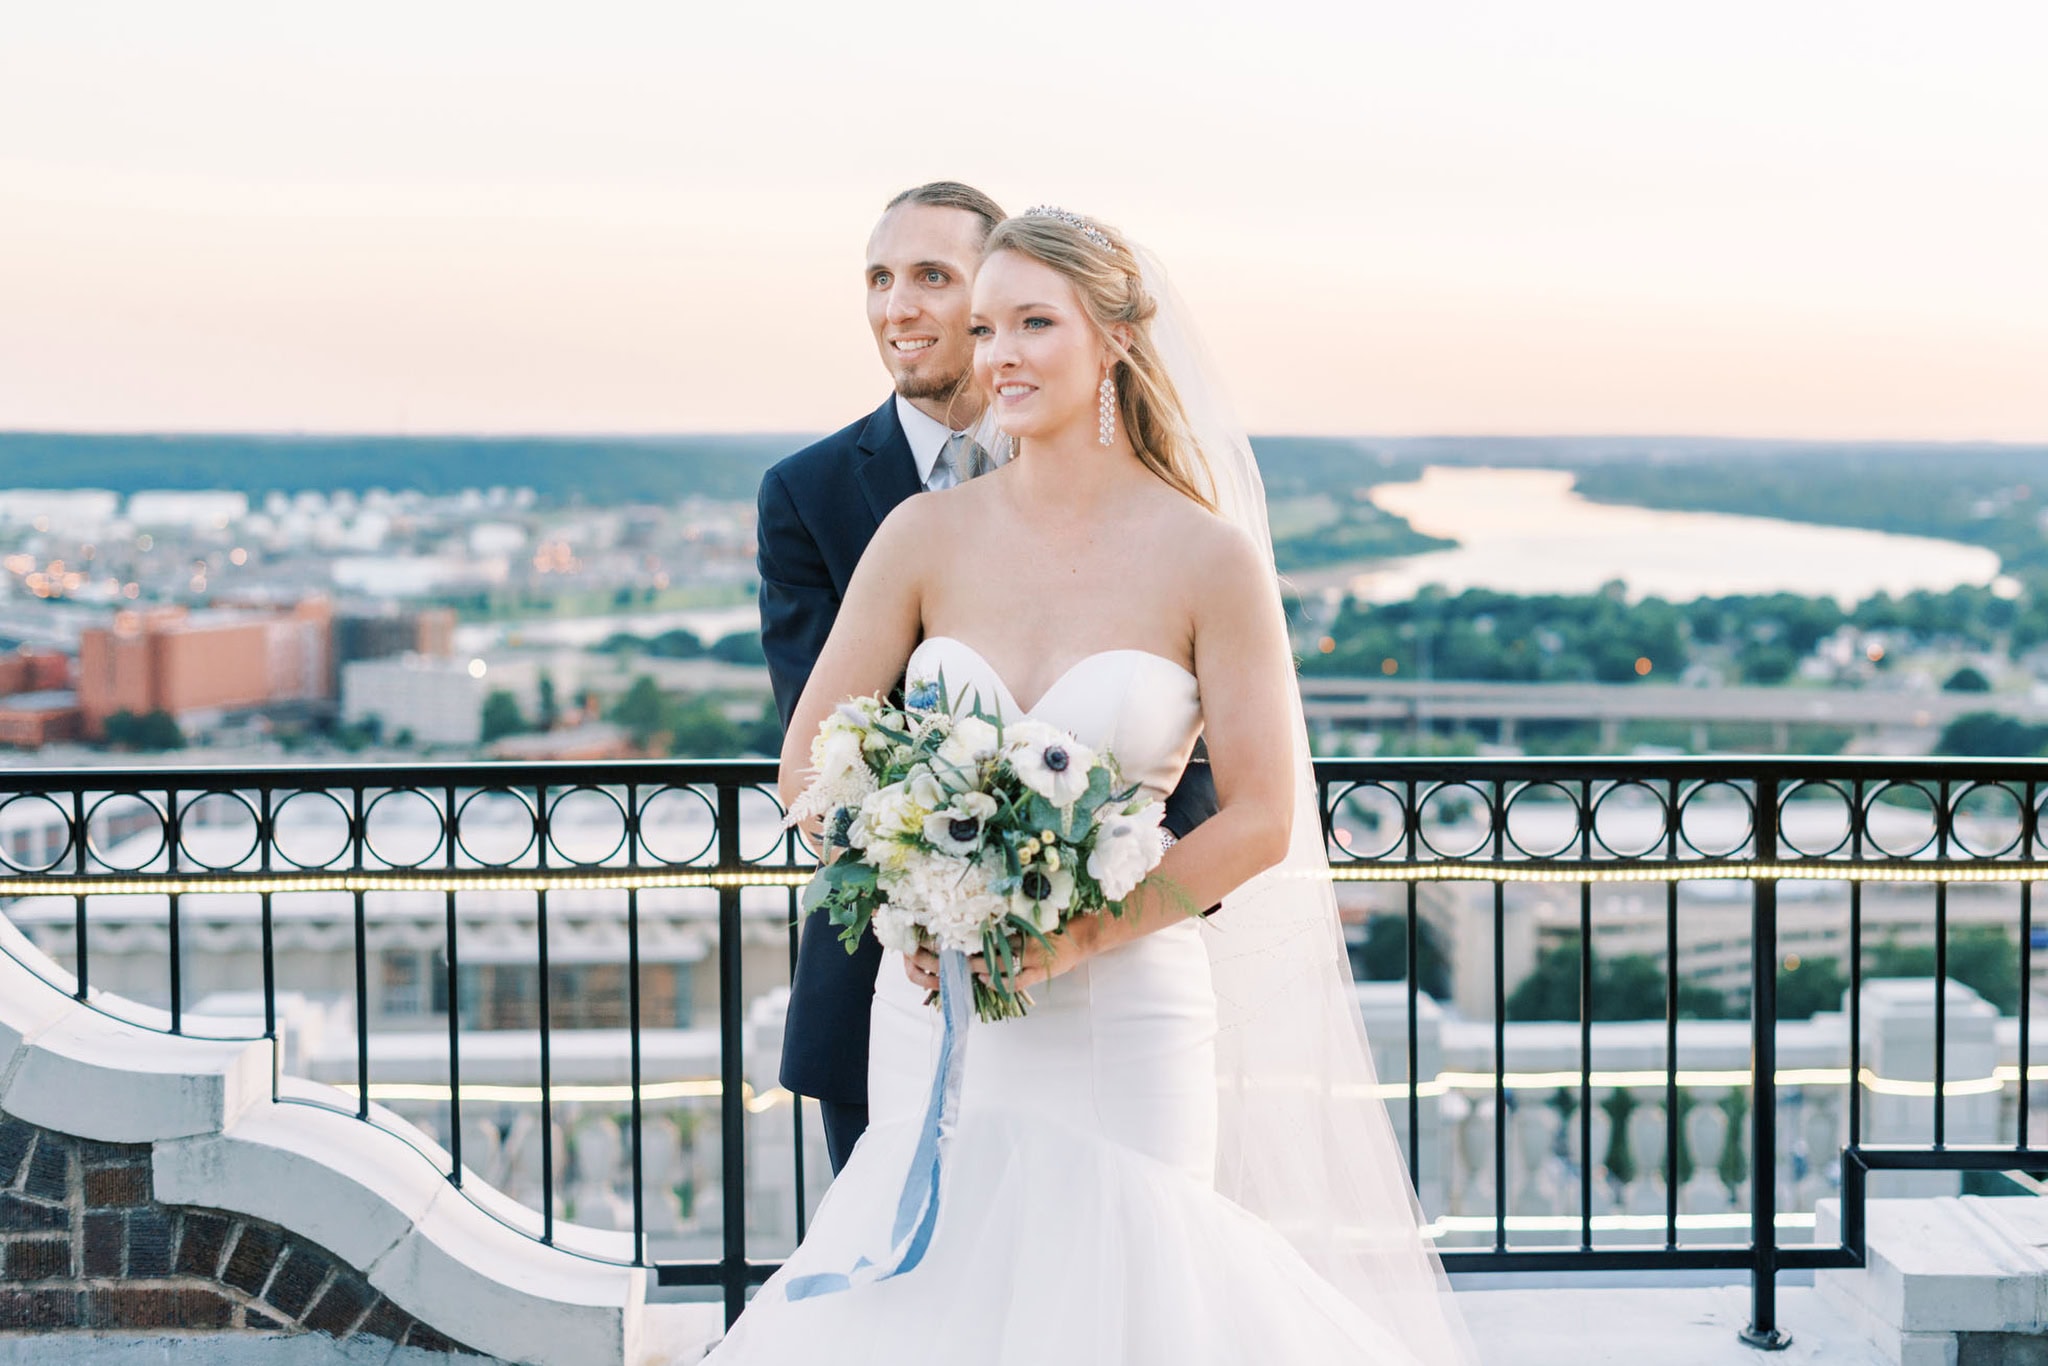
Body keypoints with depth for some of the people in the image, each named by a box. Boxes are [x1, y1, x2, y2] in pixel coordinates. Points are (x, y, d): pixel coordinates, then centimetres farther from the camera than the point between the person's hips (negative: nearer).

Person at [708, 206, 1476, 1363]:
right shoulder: (927, 535, 1)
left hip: (1120, 1018, -2)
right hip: (933, 1009, 3)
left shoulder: (1210, 557, -6)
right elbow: (807, 757, 4)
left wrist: (1079, 934, -15)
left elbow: (1261, 818, -6)